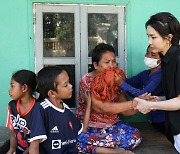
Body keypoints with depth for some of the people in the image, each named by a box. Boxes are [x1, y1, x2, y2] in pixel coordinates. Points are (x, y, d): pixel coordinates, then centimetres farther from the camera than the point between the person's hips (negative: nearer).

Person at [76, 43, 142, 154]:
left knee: (135, 137, -20)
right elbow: (102, 108, -29)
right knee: (79, 143, -35)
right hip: (89, 127, -4)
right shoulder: (87, 81, -15)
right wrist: (133, 103, -34)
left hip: (112, 125, 4)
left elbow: (125, 110, -6)